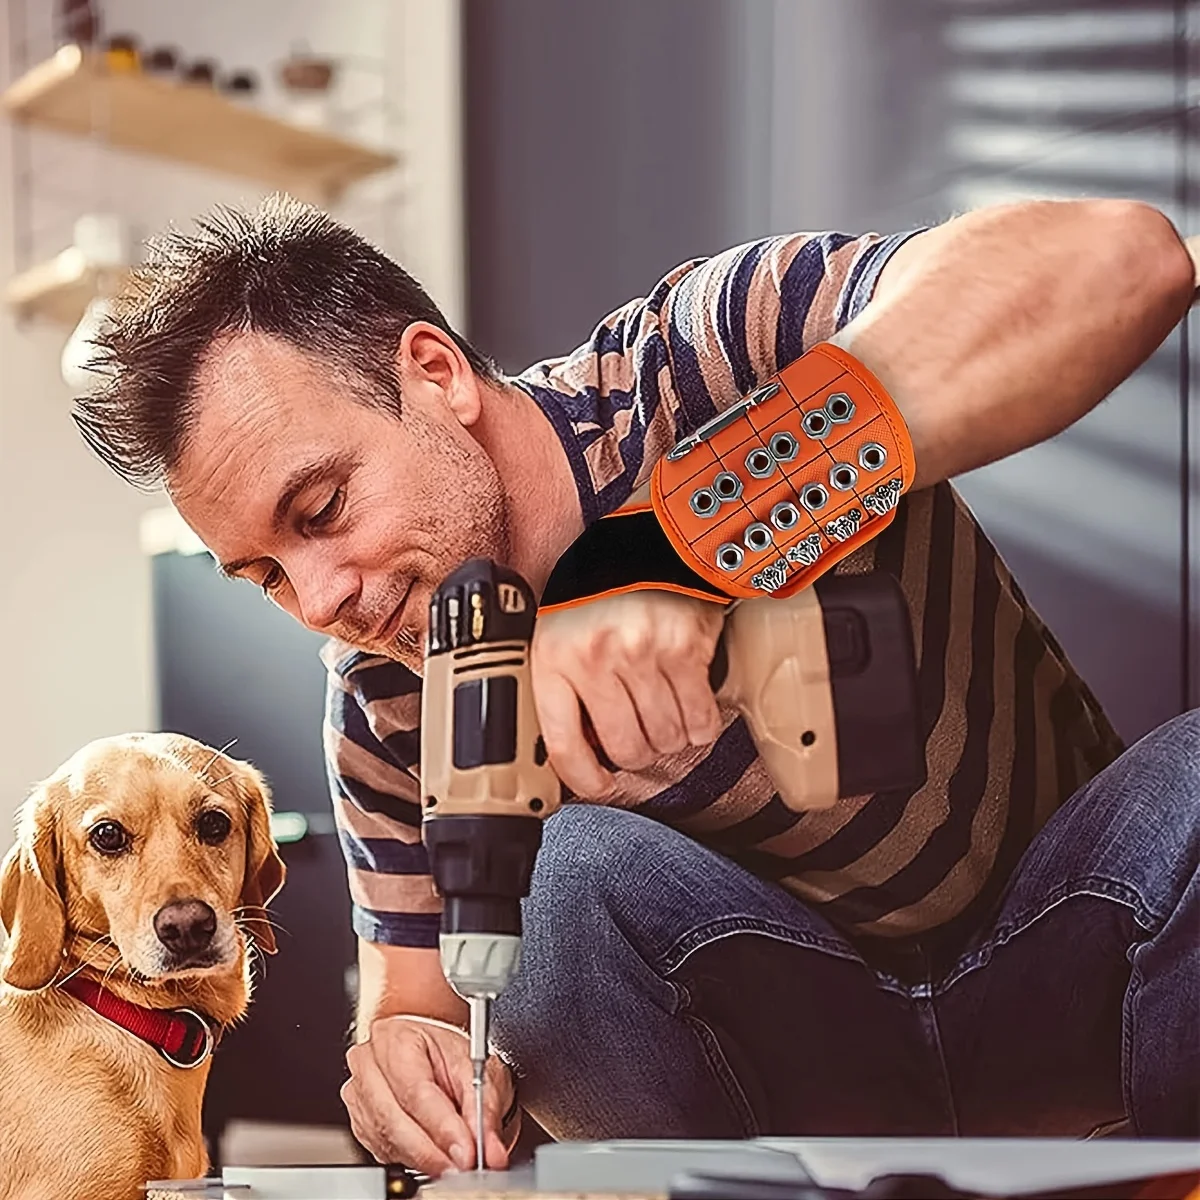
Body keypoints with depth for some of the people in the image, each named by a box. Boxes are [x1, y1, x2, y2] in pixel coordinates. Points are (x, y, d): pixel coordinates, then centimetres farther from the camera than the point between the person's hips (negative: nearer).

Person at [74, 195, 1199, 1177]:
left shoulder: (695, 363, -22)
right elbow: (414, 989, 2)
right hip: (788, 1046, 3)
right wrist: (411, 1058, -26)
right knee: (565, 869, -28)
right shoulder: (381, 703, -8)